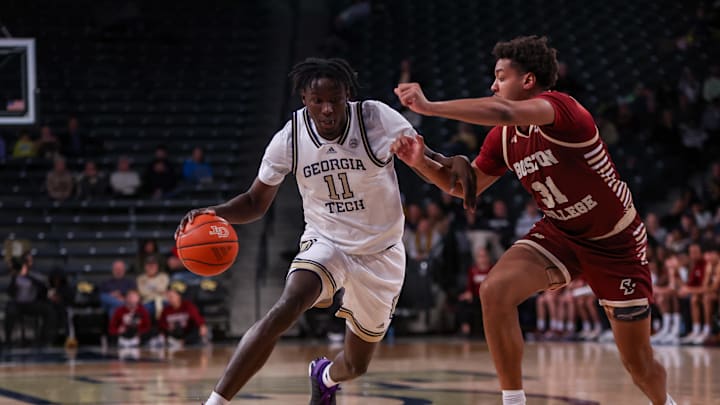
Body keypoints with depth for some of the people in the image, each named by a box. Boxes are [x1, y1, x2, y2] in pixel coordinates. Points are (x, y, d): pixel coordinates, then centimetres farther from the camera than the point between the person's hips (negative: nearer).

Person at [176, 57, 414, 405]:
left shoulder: (378, 119, -20)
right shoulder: (290, 138, -14)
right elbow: (257, 201, -4)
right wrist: (215, 213, -24)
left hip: (380, 252, 0)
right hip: (325, 243, 0)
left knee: (356, 365, 12)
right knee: (285, 308, -32)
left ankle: (325, 376, 51)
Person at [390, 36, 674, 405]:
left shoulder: (560, 108, -27)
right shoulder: (503, 138, -5)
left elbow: (504, 112, -47)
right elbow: (467, 185, 7)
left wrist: (429, 107, -42)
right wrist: (422, 162, -11)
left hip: (615, 242, -5)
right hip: (559, 233, 6)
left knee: (639, 363, 3)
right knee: (495, 291, -22)